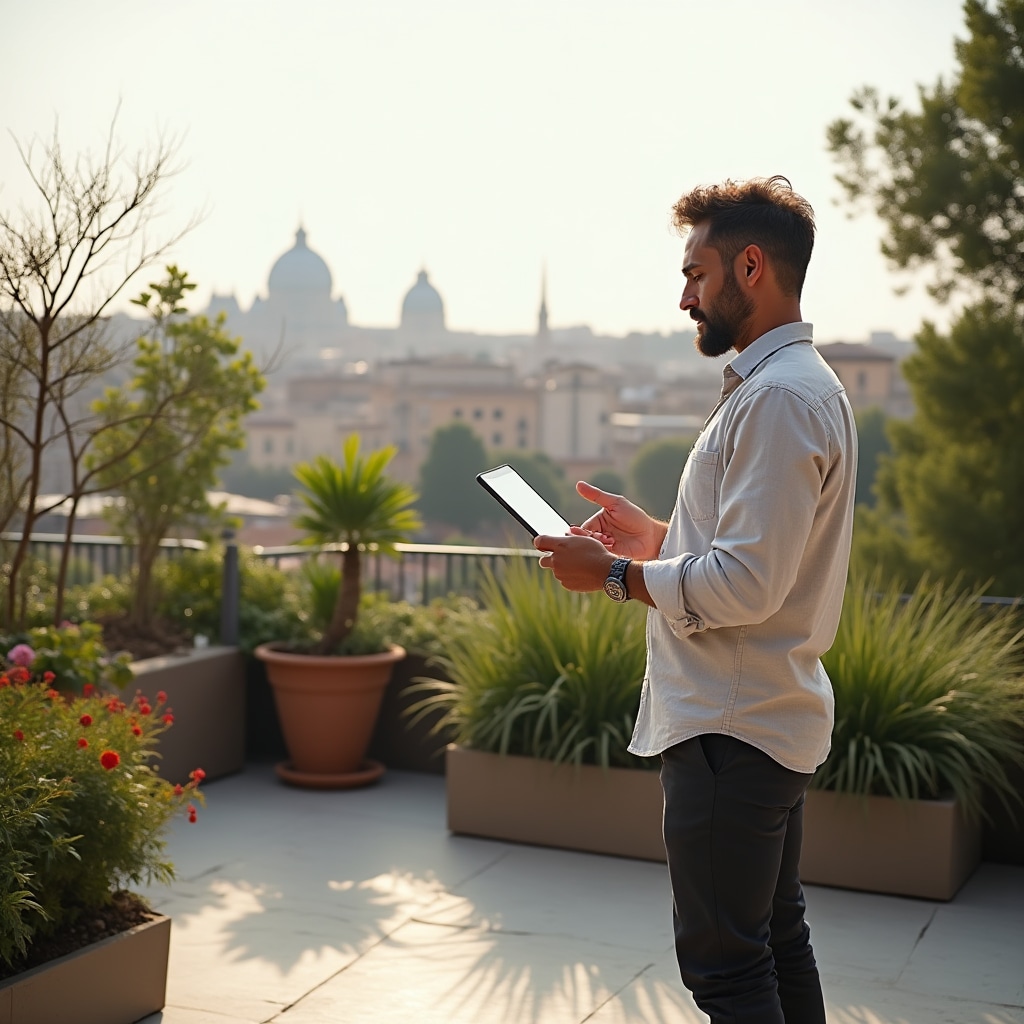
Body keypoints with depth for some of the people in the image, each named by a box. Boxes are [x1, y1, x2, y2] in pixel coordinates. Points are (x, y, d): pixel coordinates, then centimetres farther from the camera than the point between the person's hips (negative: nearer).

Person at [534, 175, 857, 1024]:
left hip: (732, 730, -11)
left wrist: (615, 574, -14)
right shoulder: (802, 383, 14)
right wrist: (660, 537, 13)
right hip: (775, 720, 11)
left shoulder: (779, 396, -20)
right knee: (778, 942, 20)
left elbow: (746, 585, -25)